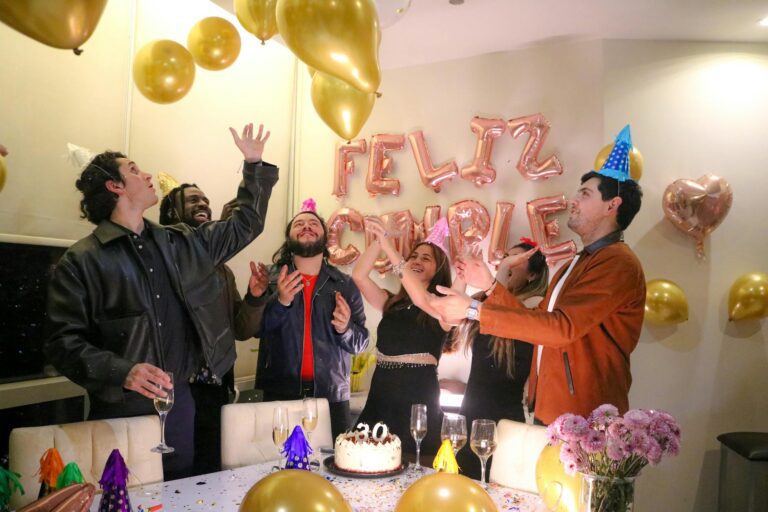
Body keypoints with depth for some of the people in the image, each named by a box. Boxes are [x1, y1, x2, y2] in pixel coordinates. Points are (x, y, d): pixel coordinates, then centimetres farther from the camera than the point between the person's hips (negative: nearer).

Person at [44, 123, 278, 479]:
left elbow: (244, 225, 17)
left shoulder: (181, 244, 8)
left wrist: (254, 164, 16)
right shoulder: (81, 261, -8)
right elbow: (63, 340, -13)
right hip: (120, 407, -5)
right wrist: (121, 371, -27)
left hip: (179, 398, 5)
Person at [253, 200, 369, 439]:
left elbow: (360, 343, 6)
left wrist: (345, 329, -15)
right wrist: (280, 301, -23)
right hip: (279, 394, -1)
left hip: (332, 396, 1)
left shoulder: (345, 284, 5)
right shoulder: (271, 278, 3)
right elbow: (253, 328, -8)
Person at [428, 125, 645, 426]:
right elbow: (541, 321, 15)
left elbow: (562, 327, -27)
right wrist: (491, 287, 7)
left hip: (585, 421, -9)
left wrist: (473, 310, -26)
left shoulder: (618, 263, -17)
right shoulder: (580, 263, 14)